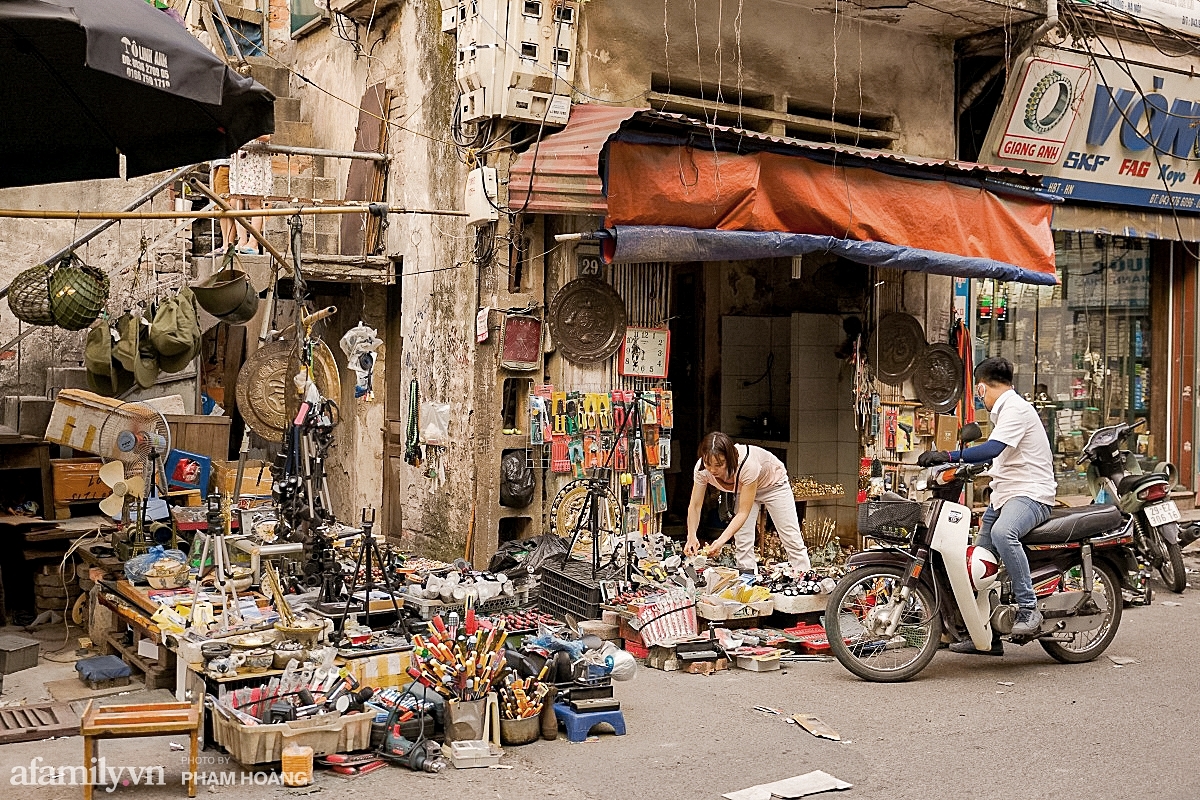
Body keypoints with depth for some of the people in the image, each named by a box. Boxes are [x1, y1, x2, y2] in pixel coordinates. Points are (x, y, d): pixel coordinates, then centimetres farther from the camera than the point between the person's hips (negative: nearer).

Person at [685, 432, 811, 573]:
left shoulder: (747, 464, -44)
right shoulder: (701, 469, -30)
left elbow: (743, 513, -39)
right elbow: (695, 506, -23)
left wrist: (722, 540, -50)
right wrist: (691, 536, -40)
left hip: (773, 484, -4)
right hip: (743, 487, 4)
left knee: (792, 539, -4)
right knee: (742, 541, -7)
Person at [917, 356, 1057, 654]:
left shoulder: (1015, 408, -13)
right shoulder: (1004, 409, 19)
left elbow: (992, 449, -29)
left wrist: (949, 456, -36)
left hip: (1030, 494, -11)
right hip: (1004, 495, 11)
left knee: (1002, 533, -40)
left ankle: (1028, 608, -31)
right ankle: (988, 637, 18)